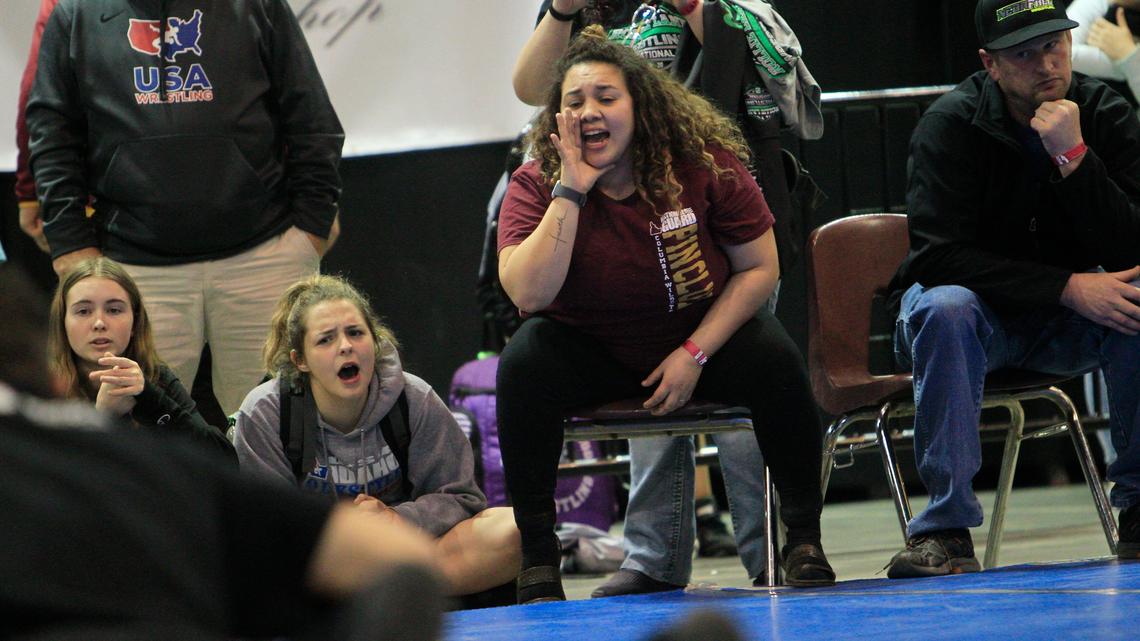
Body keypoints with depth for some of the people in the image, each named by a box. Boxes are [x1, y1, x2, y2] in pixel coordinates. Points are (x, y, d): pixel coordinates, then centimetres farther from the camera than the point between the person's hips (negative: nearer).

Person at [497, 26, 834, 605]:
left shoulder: (705, 165, -15)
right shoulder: (535, 186, -15)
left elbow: (760, 268, -10)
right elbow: (529, 294, -29)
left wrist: (695, 354, -20)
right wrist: (571, 193, -31)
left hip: (705, 335, 0)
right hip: (591, 351, 0)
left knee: (773, 360, -28)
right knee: (523, 365, -29)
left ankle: (804, 537, -11)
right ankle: (537, 553, -20)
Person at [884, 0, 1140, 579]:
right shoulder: (951, 125, -14)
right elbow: (938, 254, -24)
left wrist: (1073, 156, -30)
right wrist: (1068, 288, -30)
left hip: (1065, 328, 2)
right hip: (980, 315, -2)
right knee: (944, 307, -37)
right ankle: (946, 527, -36)